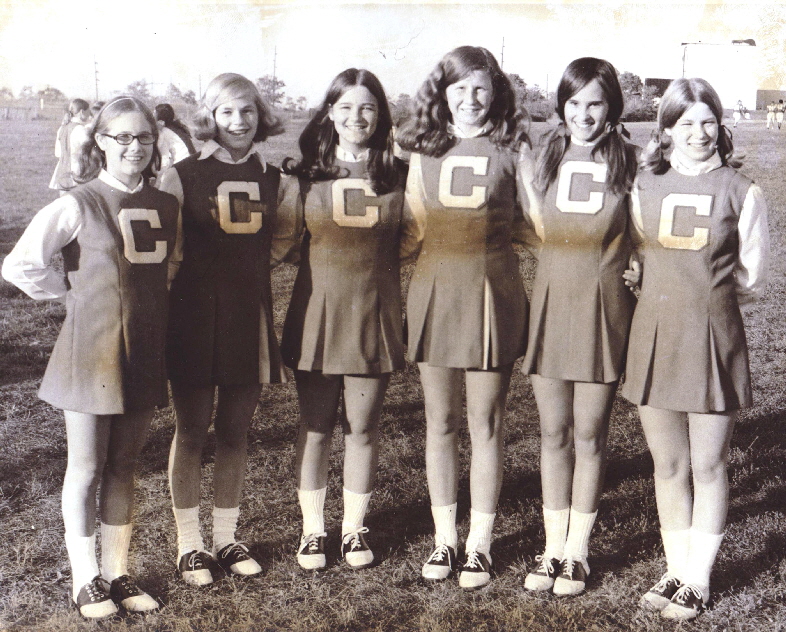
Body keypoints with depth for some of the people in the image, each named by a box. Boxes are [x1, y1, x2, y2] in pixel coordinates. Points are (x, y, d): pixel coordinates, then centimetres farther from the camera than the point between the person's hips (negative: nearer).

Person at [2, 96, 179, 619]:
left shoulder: (166, 207, 6)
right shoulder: (78, 205, -9)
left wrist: (149, 309, 9)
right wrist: (75, 293, -4)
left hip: (144, 354, 4)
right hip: (92, 352, -4)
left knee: (124, 467, 13)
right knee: (87, 469, 7)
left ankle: (118, 572, 24)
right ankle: (86, 580, 21)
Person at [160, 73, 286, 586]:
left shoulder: (272, 180, 8)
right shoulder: (183, 176, -3)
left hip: (250, 317, 3)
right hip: (195, 316, -3)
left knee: (236, 433, 11)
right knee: (192, 432, 6)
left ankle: (227, 537, 25)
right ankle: (189, 543, 19)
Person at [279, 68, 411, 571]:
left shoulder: (398, 176, 5)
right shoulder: (306, 174, 4)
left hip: (375, 312, 0)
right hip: (318, 312, 0)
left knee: (363, 428, 7)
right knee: (315, 427, 7)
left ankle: (354, 528, 24)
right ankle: (313, 528, 22)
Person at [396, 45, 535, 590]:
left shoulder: (511, 146, 1)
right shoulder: (425, 147, 10)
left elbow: (530, 225, 4)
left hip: (492, 293, -3)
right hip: (435, 290, 3)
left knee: (486, 424, 4)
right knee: (440, 423, 10)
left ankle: (480, 542, 17)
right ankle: (444, 536, 23)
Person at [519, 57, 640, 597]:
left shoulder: (629, 161, -1)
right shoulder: (547, 157, 7)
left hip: (604, 308, -2)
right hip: (551, 303, 3)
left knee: (590, 434, 5)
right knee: (554, 432, 9)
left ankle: (578, 551, 18)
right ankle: (554, 547, 20)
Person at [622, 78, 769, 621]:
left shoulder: (742, 193, -2)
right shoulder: (646, 187, 6)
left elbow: (753, 281, 2)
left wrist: (702, 292, 3)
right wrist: (681, 292, 6)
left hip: (714, 339, -3)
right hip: (654, 336, 3)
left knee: (708, 466, 6)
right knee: (668, 465, 12)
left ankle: (698, 580, 20)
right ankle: (676, 570, 27)